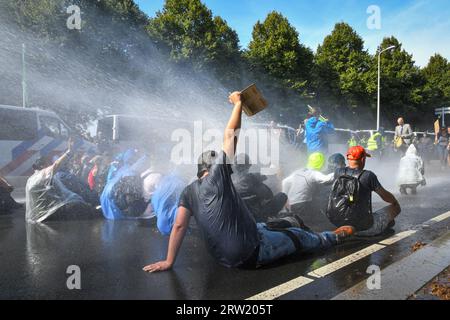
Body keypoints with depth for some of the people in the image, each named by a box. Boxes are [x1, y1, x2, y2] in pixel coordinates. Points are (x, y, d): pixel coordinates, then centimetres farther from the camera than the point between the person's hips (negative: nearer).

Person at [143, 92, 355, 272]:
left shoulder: (188, 191, 3)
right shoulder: (217, 175, -13)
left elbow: (179, 226, -5)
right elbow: (230, 135, -11)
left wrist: (169, 261, -1)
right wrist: (238, 103, 0)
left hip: (226, 259, 6)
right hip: (252, 252, -6)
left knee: (262, 227, 32)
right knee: (297, 237, 16)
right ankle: (336, 237, 40)